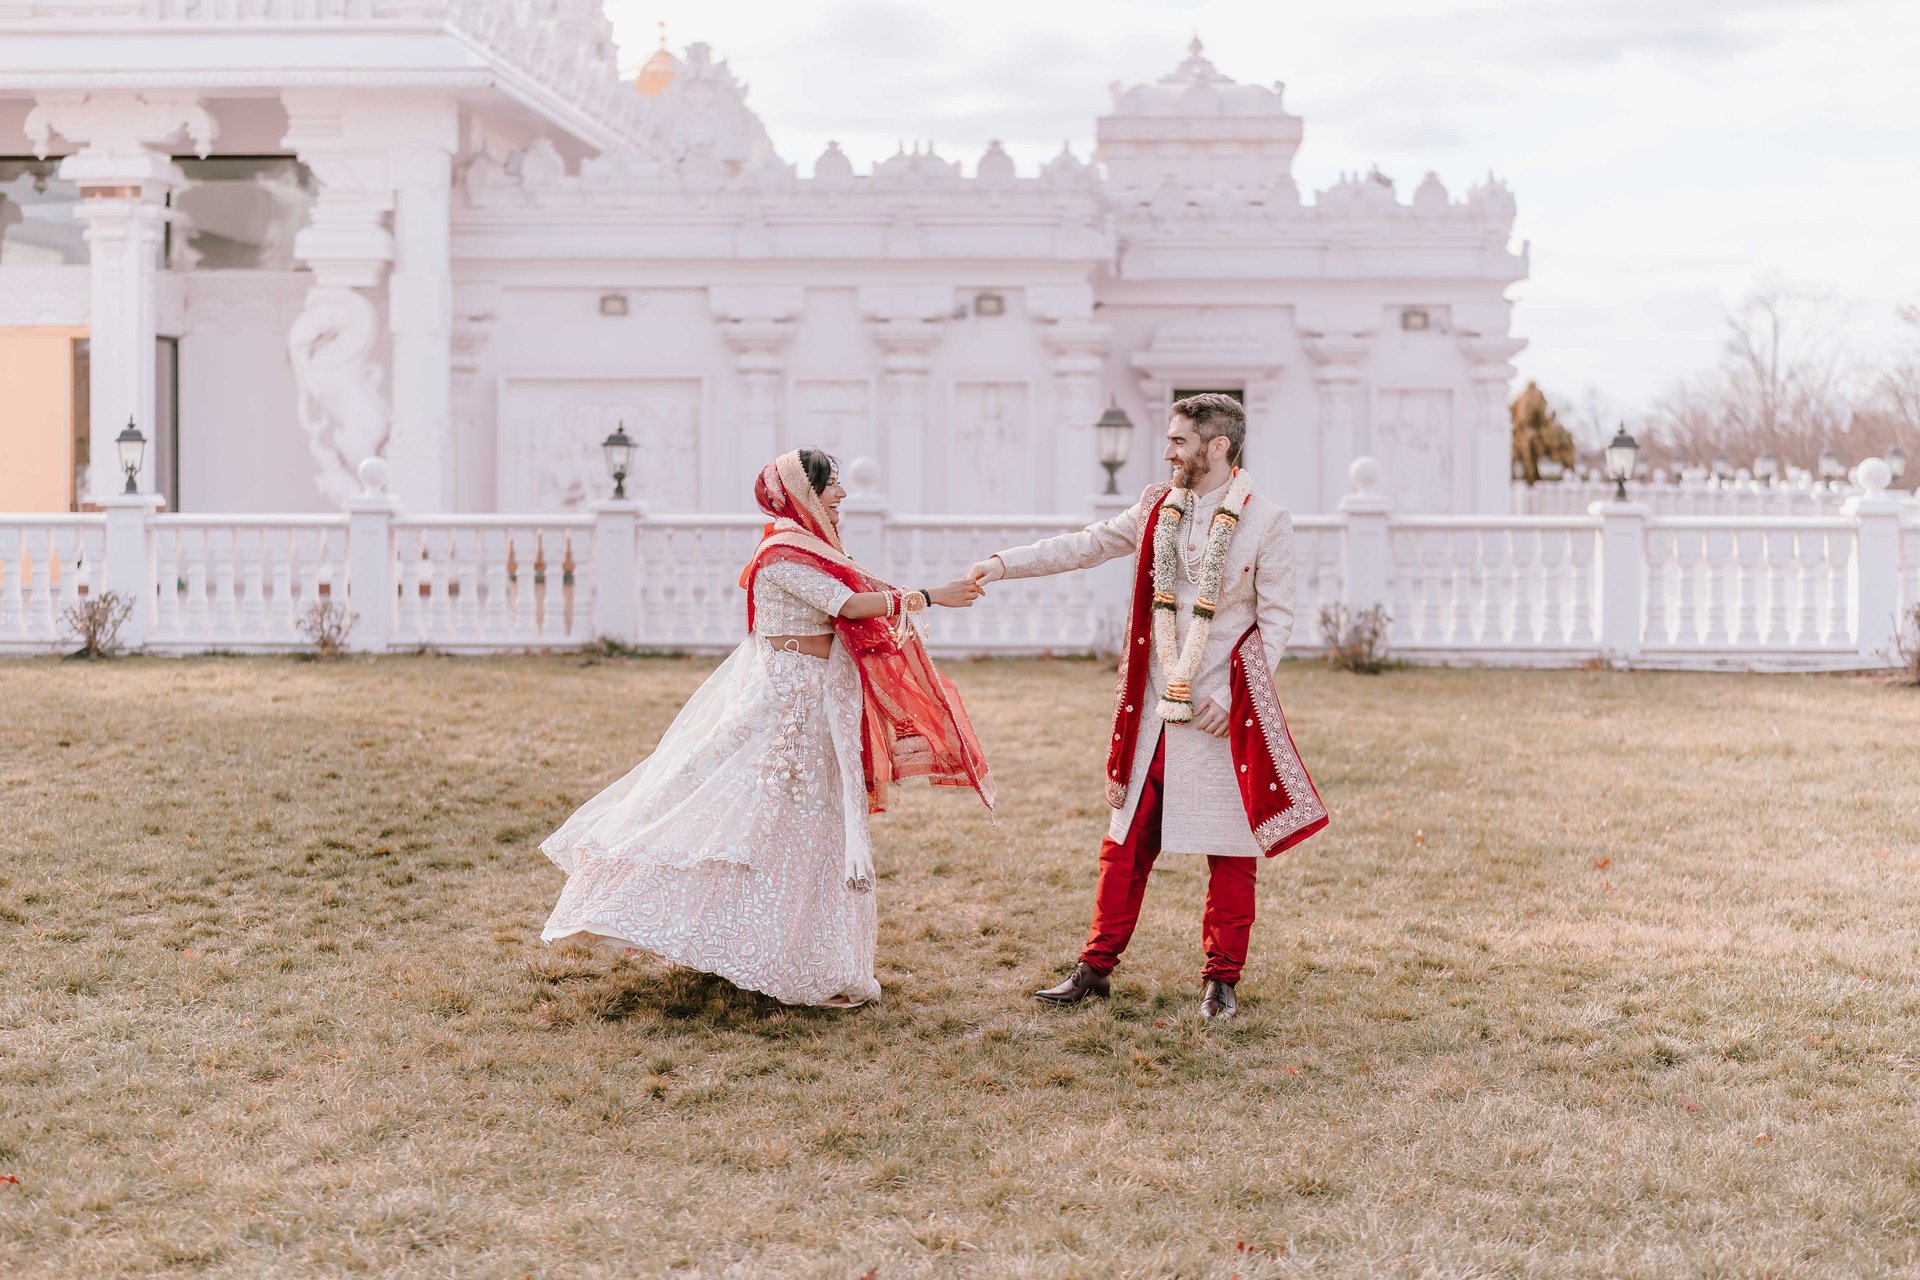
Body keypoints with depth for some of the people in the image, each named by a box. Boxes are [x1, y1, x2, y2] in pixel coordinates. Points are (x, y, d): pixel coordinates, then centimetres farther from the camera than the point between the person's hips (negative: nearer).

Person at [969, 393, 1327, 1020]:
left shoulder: (1267, 522, -6)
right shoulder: (1157, 510, 8)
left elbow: (1276, 619, -6)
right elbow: (1085, 545, 12)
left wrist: (1234, 694, -14)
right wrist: (1005, 562, 2)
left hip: (1224, 713, -4)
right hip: (1152, 710, 4)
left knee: (1231, 850, 3)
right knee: (1126, 843, 8)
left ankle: (1222, 979, 15)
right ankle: (1095, 967, 16)